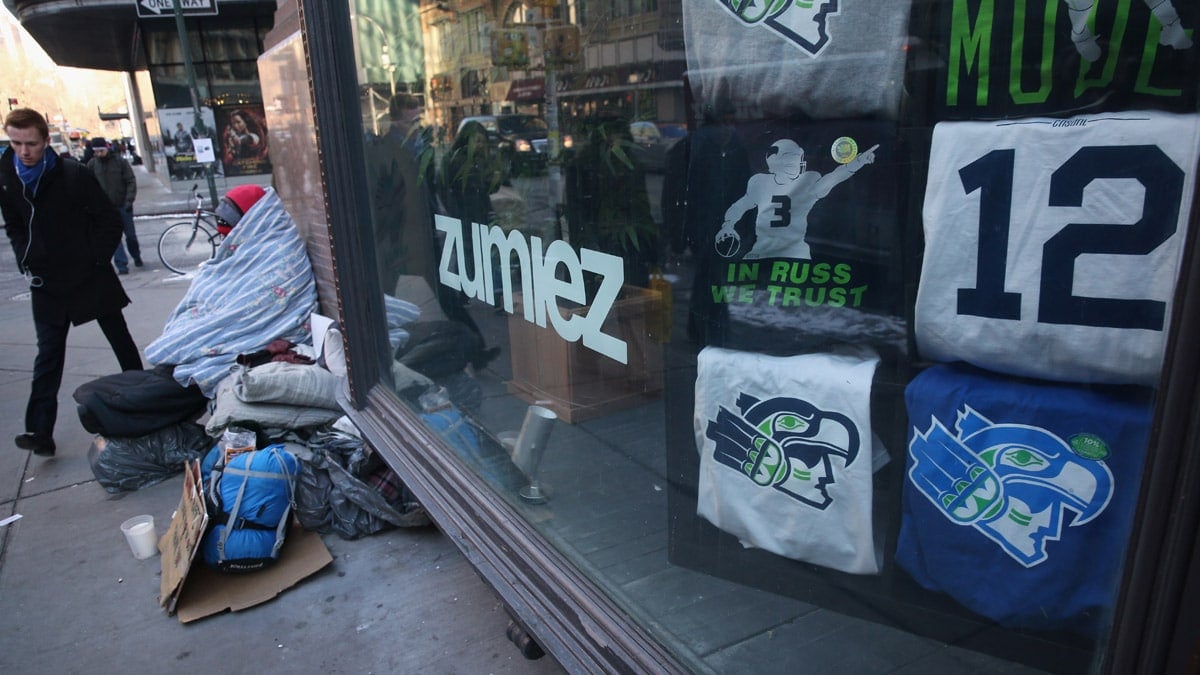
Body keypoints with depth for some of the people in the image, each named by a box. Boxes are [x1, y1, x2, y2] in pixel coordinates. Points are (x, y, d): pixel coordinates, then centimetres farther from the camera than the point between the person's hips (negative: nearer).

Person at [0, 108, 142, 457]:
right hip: (46, 283, 4)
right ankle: (40, 433, 3)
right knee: (48, 356, 3)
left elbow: (111, 222, -8)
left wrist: (97, 259, -11)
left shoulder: (74, 174, -13)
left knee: (121, 341, 10)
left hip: (90, 277, -3)